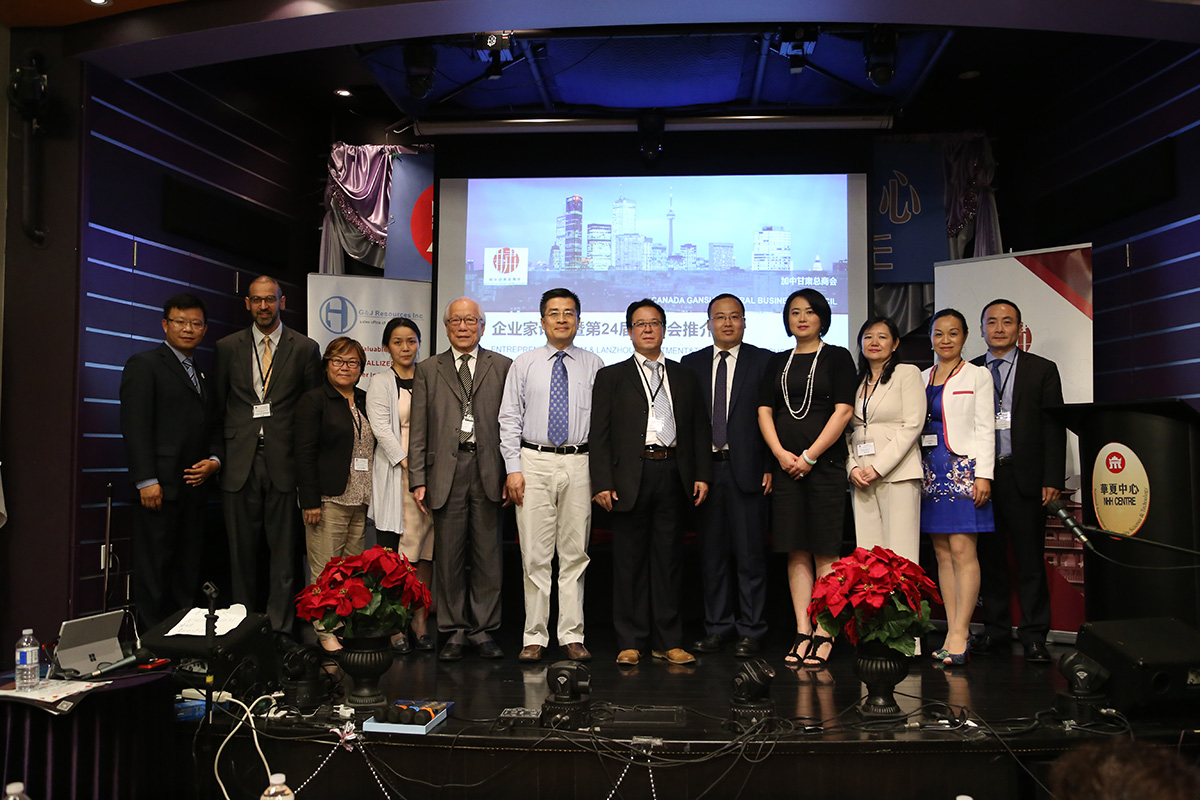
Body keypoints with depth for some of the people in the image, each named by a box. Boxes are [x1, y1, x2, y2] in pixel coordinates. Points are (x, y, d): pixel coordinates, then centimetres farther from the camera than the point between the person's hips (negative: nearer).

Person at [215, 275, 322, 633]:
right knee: (241, 550, 7)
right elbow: (218, 406, 13)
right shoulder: (227, 347, 10)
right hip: (240, 464, 2)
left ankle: (280, 628, 10)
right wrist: (219, 454, 6)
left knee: (283, 550, 2)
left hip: (283, 462, -1)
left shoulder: (305, 348, 5)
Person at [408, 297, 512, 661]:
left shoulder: (502, 367, 9)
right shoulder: (427, 370, 11)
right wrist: (418, 479, 0)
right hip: (446, 470, 1)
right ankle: (454, 631, 15)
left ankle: (483, 629, 14)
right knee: (448, 555, 4)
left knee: (487, 554, 4)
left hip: (489, 469, 0)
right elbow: (419, 429, 7)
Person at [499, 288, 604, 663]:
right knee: (535, 554, 1)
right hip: (534, 462, 0)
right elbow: (509, 419, 5)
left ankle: (572, 635, 12)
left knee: (575, 553, 4)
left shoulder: (594, 365, 7)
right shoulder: (523, 364, 7)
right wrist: (513, 469, -3)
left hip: (579, 464, 0)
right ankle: (535, 637, 9)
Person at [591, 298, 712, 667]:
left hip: (673, 474, 2)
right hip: (632, 476, -2)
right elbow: (599, 434, 1)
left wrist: (702, 475, 4)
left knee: (669, 559, 6)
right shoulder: (611, 377, 8)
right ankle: (630, 643, 10)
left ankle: (668, 641, 13)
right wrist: (602, 483, -8)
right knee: (629, 561, 2)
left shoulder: (685, 377, 16)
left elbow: (700, 429, 14)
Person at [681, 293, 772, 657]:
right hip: (704, 467, 3)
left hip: (747, 469, -3)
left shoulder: (763, 361, 4)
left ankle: (751, 631, 10)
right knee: (711, 553, 9)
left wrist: (770, 466, -7)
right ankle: (718, 627, 19)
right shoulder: (691, 364, 12)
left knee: (750, 553, 1)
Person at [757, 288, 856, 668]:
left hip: (824, 463, -4)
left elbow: (842, 411, -6)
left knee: (824, 553, -4)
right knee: (796, 553, 3)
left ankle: (824, 635, 0)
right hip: (785, 464, 4)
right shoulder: (778, 362, 15)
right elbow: (764, 411, 9)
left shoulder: (837, 357, 3)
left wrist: (809, 456, -11)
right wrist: (781, 454, -6)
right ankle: (802, 633, 7)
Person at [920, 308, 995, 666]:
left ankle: (960, 631, -9)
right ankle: (955, 634, 7)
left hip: (963, 466, -5)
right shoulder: (922, 378, 17)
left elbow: (985, 428, -2)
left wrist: (983, 474, -10)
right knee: (942, 552, 4)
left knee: (962, 549, -10)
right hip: (931, 470, 5)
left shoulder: (977, 375, 4)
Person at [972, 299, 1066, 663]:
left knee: (1030, 558, 0)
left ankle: (1034, 635, 8)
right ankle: (996, 629, 16)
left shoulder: (1042, 370, 6)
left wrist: (1052, 480, -5)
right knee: (989, 557, 6)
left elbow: (1054, 428, 2)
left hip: (1024, 477, -2)